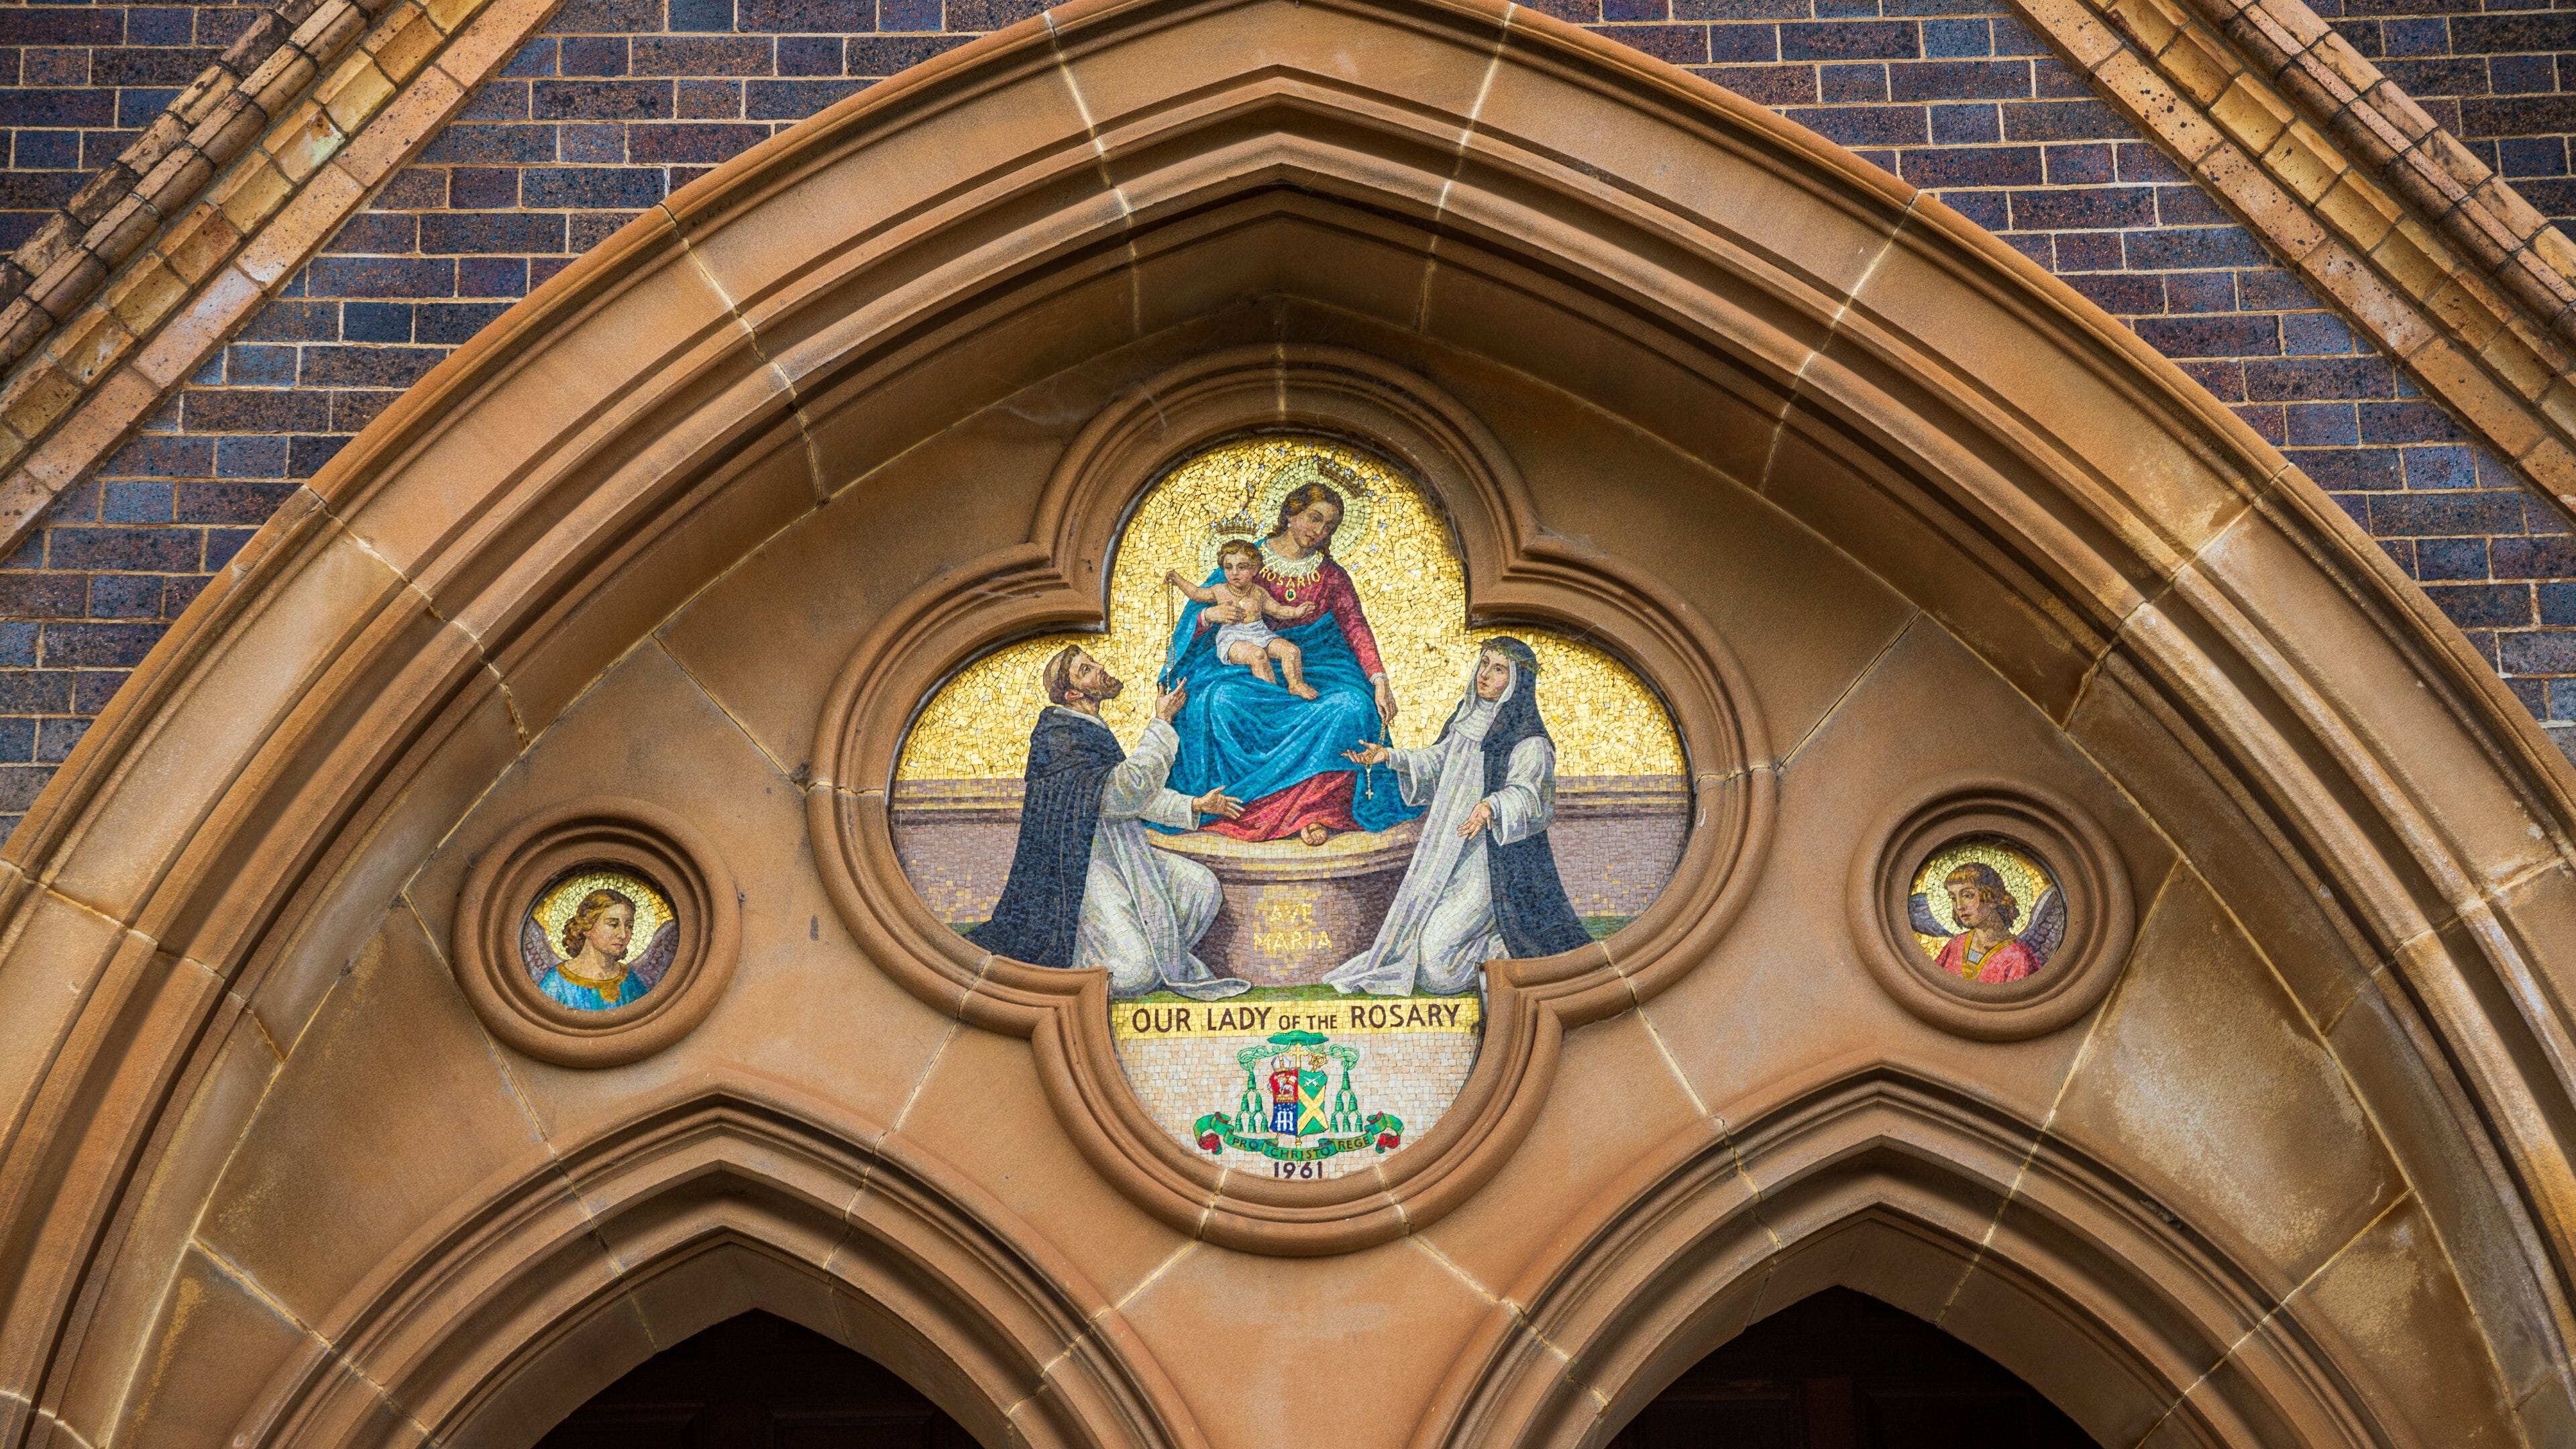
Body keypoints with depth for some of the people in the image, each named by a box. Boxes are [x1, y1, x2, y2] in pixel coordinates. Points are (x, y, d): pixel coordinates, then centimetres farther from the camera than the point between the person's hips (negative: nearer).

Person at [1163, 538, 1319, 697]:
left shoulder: (1259, 593, 8)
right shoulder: (1220, 591, 4)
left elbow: (1277, 610, 19)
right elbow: (1196, 593, 18)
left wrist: (1296, 612, 5)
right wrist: (1178, 580, 10)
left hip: (1259, 634, 4)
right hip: (1232, 639, -4)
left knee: (1292, 651, -14)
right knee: (1258, 655, -35)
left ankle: (1296, 684, -4)